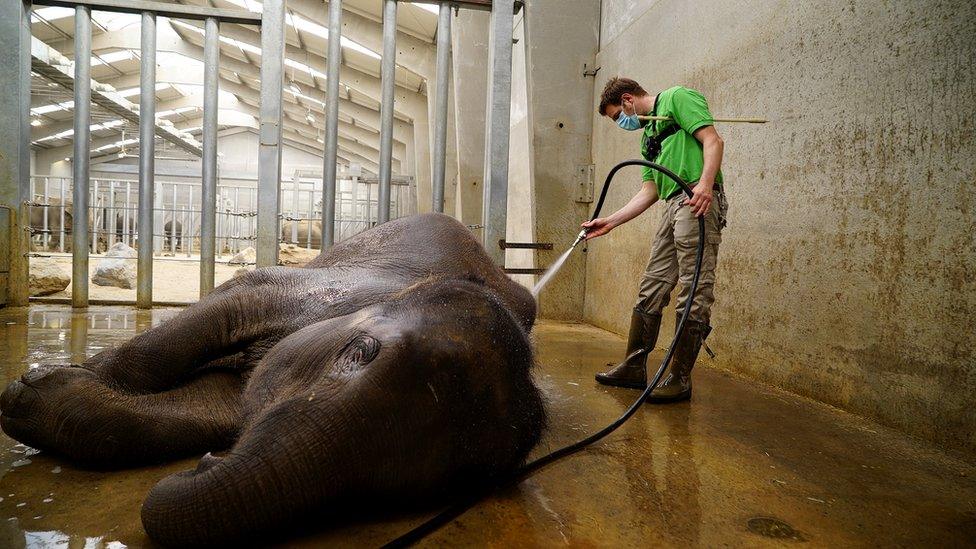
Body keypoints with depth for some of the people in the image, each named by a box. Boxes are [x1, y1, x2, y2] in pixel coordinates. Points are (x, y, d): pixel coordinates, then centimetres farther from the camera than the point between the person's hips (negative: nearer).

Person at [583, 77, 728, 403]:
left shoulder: (677, 98, 5)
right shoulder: (648, 133, 28)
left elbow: (713, 140, -8)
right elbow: (649, 191, 24)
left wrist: (705, 183, -25)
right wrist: (610, 222, 18)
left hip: (698, 201, -9)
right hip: (672, 206, 9)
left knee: (694, 291, -7)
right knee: (652, 287, 9)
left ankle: (680, 379, -4)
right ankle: (634, 367, 17)